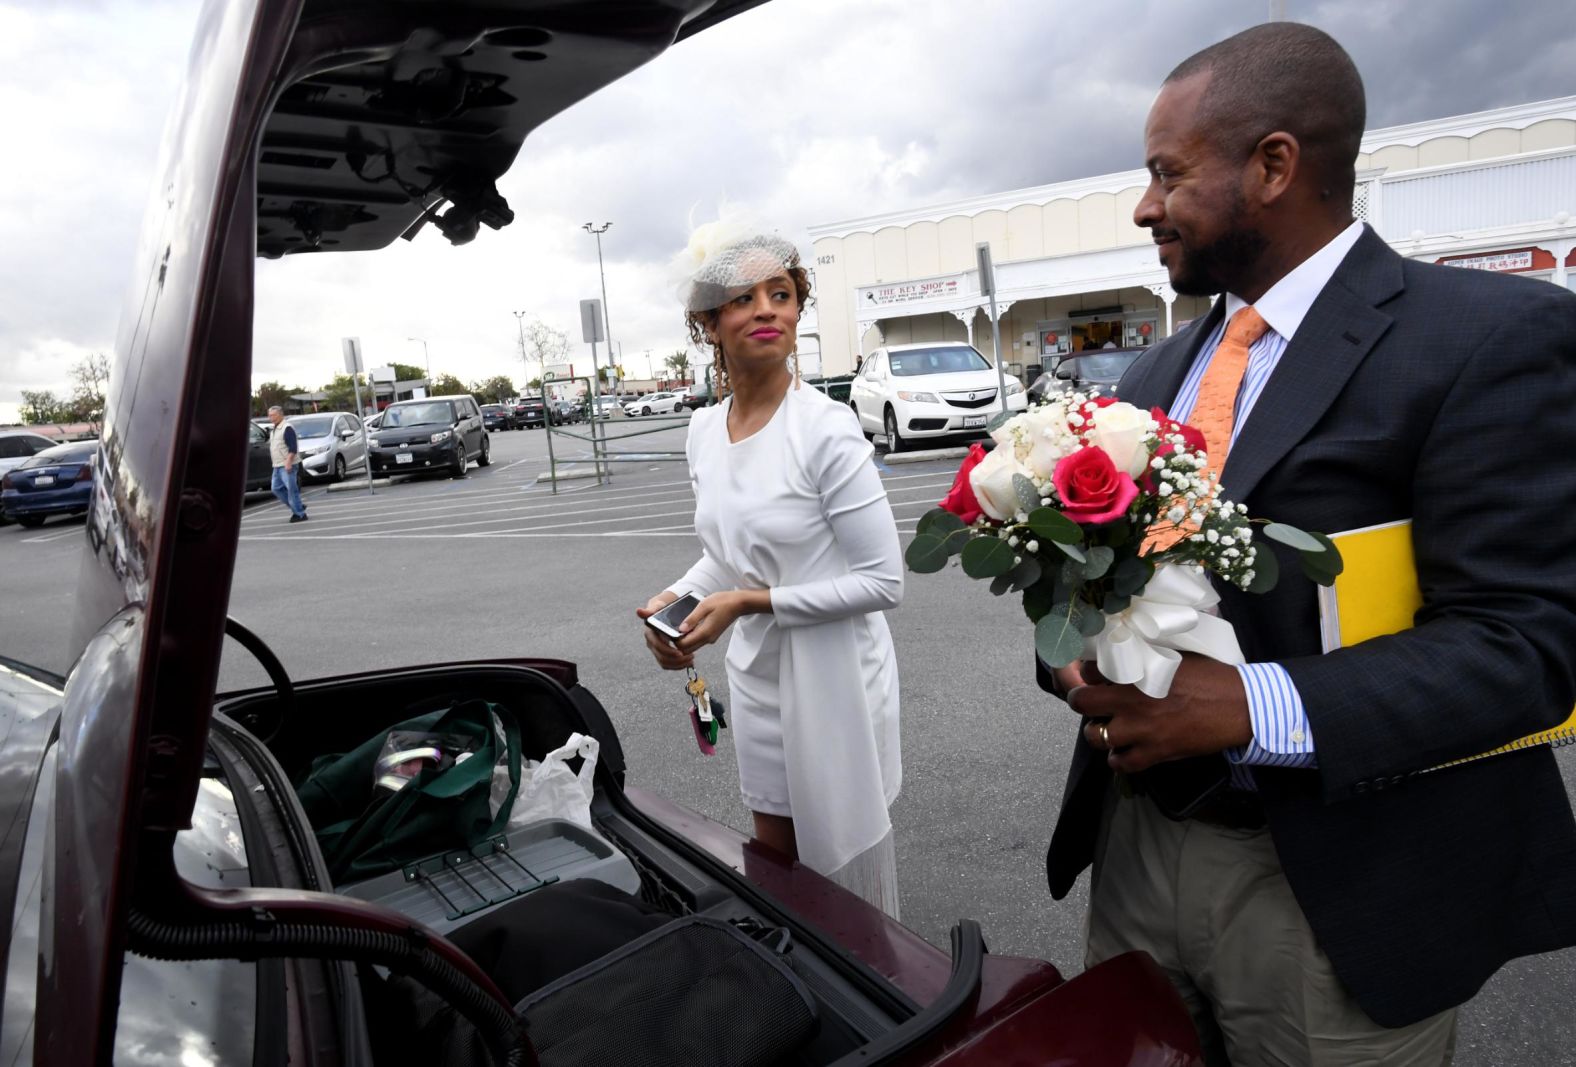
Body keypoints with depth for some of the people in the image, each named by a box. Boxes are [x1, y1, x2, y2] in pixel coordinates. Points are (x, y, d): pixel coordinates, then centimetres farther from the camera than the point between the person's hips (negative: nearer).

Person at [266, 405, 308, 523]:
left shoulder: (287, 429, -11)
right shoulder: (274, 430, 18)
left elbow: (293, 448, -19)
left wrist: (288, 462, -26)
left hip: (287, 466, -10)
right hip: (277, 466, 10)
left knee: (292, 489, -7)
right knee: (277, 489, 10)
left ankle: (300, 514, -1)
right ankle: (298, 508, 17)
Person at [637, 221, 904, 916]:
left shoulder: (826, 429, -20)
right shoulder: (704, 430, 2)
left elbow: (884, 582, -20)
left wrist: (750, 602, -23)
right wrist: (678, 597, -4)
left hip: (832, 675, -6)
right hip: (756, 675, 7)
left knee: (845, 863, 11)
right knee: (774, 858, 22)